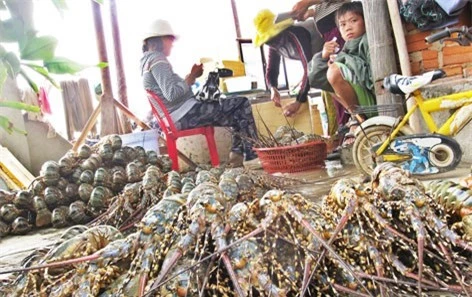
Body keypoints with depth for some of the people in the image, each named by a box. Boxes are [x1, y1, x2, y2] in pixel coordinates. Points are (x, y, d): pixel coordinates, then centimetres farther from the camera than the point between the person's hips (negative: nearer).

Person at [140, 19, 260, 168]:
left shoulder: (148, 61, 19)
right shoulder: (157, 59, -13)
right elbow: (172, 94, -24)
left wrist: (191, 76, 7)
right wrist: (192, 76, -12)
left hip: (179, 115, 11)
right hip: (184, 114, -11)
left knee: (238, 114, 16)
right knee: (242, 104, -9)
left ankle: (237, 154, 8)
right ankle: (250, 156, -5)